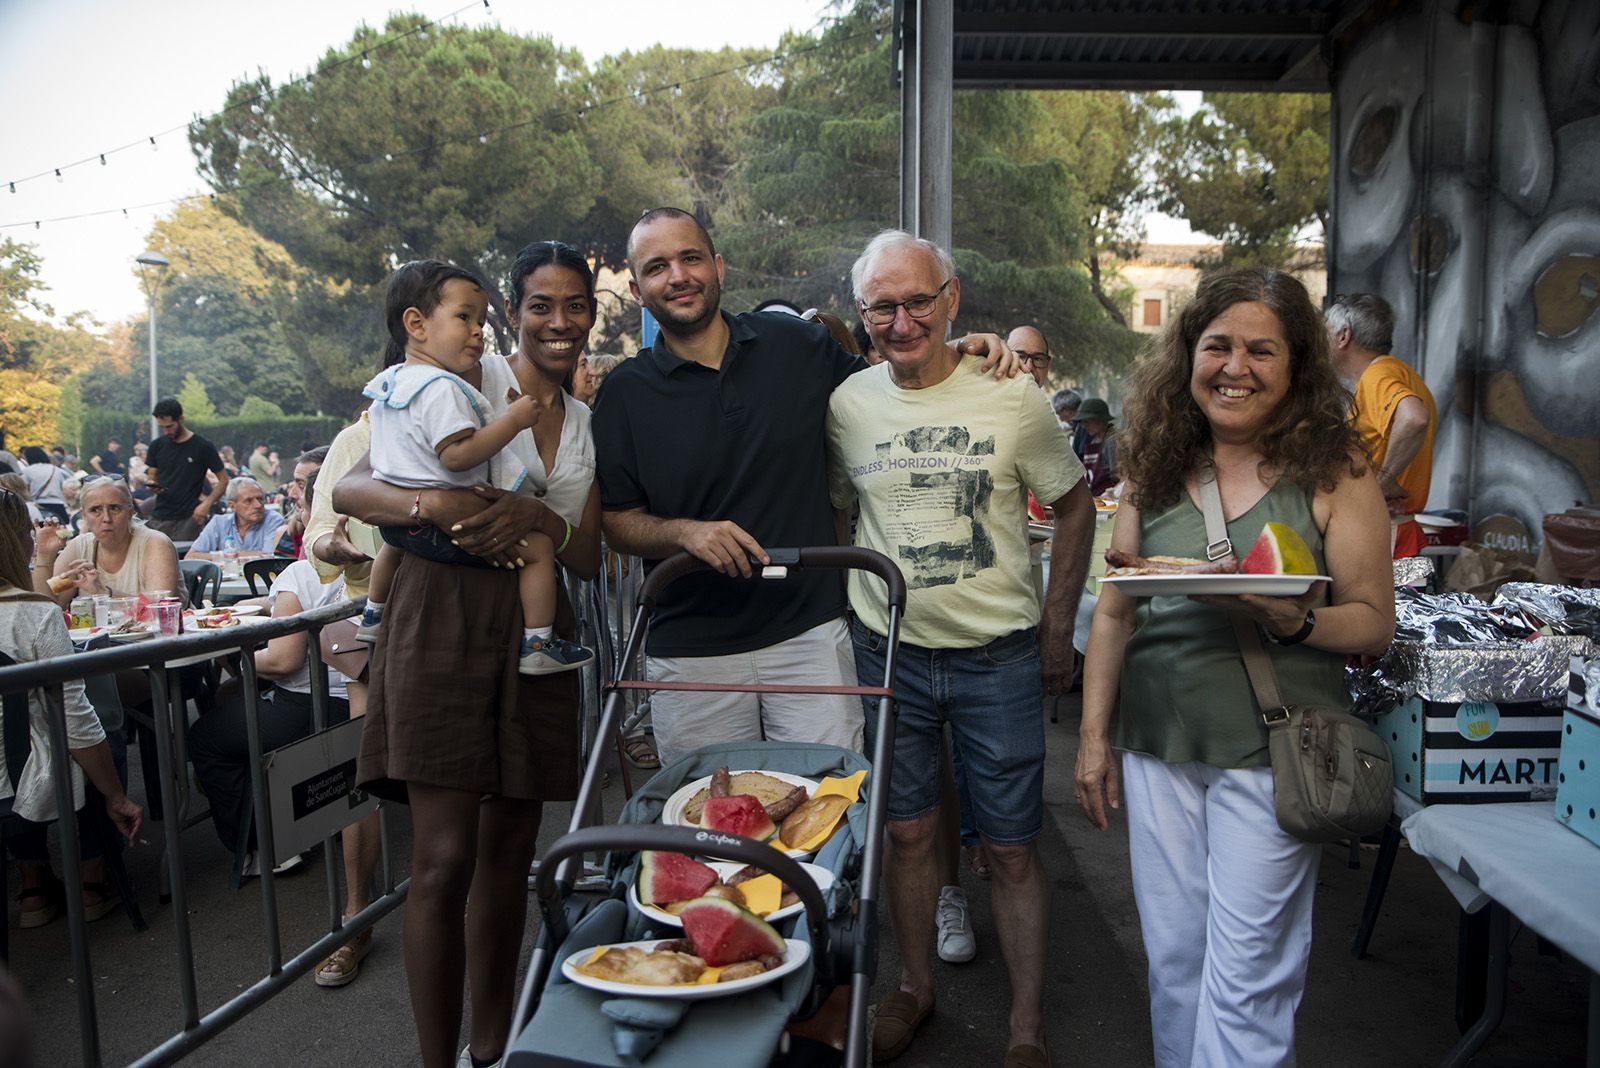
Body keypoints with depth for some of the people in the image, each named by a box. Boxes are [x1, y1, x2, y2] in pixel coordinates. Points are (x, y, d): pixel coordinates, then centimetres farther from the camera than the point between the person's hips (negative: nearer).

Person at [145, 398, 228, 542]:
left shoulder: (203, 447, -3)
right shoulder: (157, 446, 9)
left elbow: (223, 480, -1)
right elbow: (151, 477, 16)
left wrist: (207, 503, -14)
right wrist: (152, 486, -8)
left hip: (188, 519, -3)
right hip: (159, 518, 3)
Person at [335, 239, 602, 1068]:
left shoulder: (592, 425, 15)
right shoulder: (465, 384, 0)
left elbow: (589, 560, 8)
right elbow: (350, 489, -5)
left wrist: (539, 519, -13)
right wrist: (434, 504, -25)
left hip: (536, 637, 5)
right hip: (446, 619, -5)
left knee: (510, 851, 13)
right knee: (445, 858, -7)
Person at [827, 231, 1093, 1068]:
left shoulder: (1011, 399, -8)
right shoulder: (846, 406, -1)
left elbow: (1073, 506, 4)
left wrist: (1059, 630, 3)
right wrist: (852, 609, 8)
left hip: (999, 654, -2)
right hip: (890, 652, 2)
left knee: (1012, 847, 7)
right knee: (908, 831, 14)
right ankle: (914, 988, 36)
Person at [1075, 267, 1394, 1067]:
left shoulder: (1334, 468, -3)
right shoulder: (1157, 465, 6)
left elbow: (1375, 620, -3)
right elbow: (1114, 610, 9)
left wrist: (1292, 620, -24)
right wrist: (1094, 734, 7)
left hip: (1271, 753, -3)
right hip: (1157, 744, 4)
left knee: (1247, 981, 3)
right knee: (1173, 961, 15)